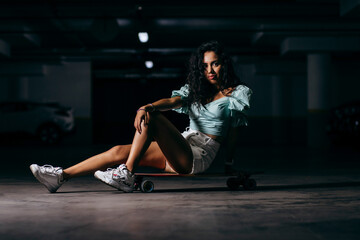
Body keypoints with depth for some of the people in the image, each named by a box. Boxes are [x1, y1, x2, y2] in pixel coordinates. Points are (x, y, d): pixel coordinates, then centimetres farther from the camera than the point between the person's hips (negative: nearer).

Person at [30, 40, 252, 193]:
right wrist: (146, 107, -20)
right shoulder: (196, 90, 18)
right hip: (180, 149, 6)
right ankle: (61, 176, -12)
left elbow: (234, 132, 4)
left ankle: (126, 176, -27)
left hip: (198, 157, -6)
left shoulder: (237, 93, 4)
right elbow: (172, 101, -1)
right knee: (119, 151, -9)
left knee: (152, 118, -26)